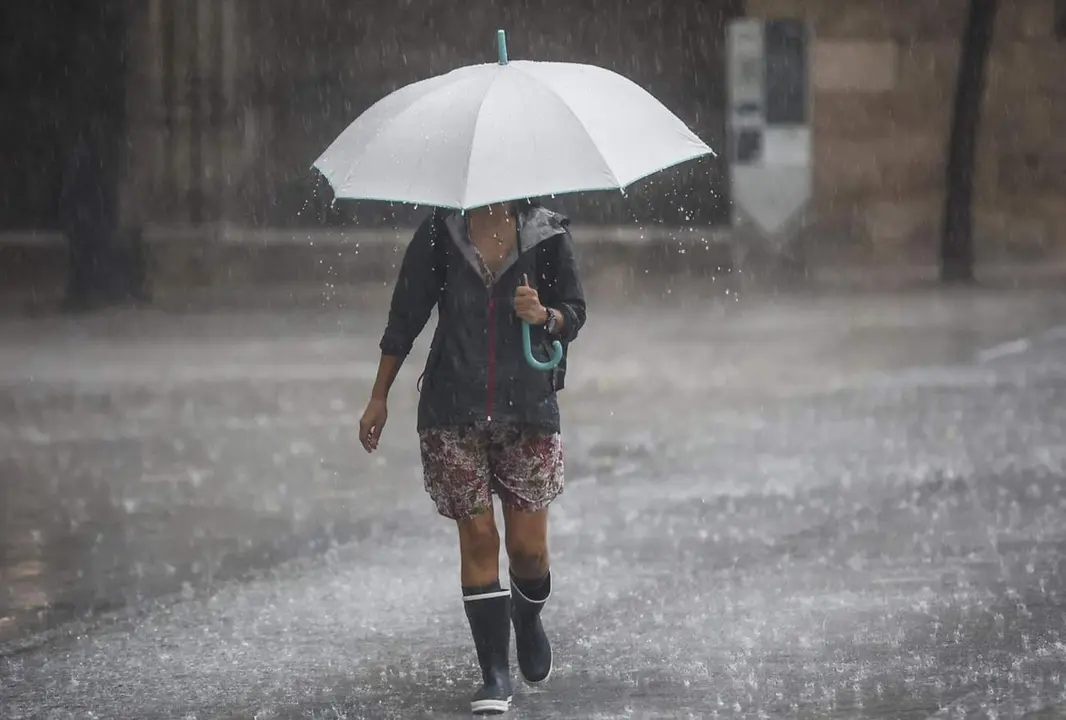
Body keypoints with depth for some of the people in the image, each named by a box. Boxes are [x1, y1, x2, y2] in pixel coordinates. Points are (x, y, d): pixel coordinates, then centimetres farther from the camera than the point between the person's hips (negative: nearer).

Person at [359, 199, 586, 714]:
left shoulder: (547, 234, 2)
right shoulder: (440, 233, 2)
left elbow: (574, 315, 7)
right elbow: (405, 315, 8)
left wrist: (543, 315, -17)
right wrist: (378, 398, 8)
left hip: (528, 409, 0)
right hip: (454, 412, 0)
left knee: (528, 545, 0)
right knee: (477, 538, -3)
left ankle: (528, 619, 34)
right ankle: (495, 676, 2)